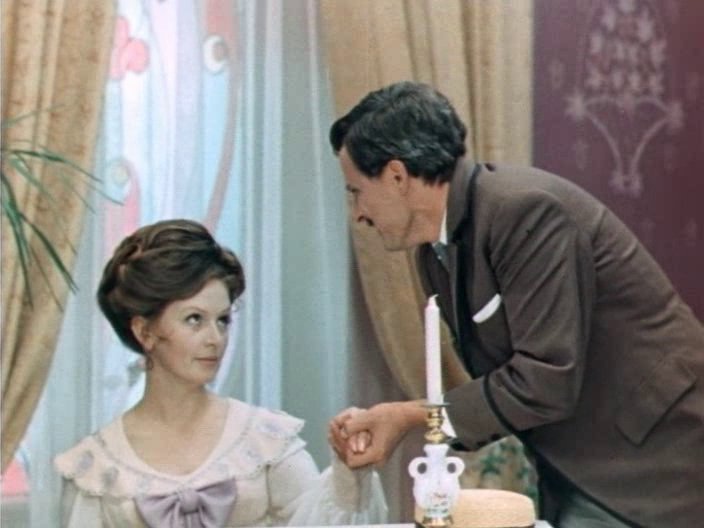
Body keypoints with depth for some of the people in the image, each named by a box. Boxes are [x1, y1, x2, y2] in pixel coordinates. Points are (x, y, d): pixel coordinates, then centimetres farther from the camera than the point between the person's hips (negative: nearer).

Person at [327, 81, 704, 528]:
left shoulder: (525, 209, -20)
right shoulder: (436, 248, 7)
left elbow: (544, 384, -24)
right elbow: (497, 383, 10)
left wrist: (414, 417, -16)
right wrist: (394, 422, -3)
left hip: (650, 465, -8)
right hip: (579, 477, 8)